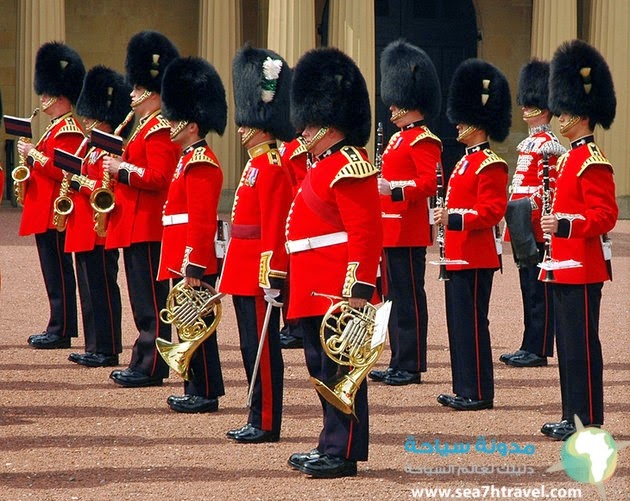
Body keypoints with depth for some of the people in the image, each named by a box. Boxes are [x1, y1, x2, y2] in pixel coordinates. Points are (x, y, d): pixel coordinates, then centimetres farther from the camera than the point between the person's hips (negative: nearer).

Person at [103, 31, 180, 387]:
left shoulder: (160, 130, -14)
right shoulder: (148, 128, 18)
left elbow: (158, 177, -23)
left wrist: (121, 169, -16)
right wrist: (119, 167, 8)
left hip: (147, 227, -11)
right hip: (136, 226, 11)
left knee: (150, 300, -7)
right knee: (144, 299, 12)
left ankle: (150, 367, -5)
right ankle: (146, 363, 17)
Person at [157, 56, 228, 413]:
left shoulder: (200, 164, -16)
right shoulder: (191, 159, 16)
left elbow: (202, 221, -21)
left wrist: (193, 266, -23)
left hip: (193, 262, -10)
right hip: (186, 260, 10)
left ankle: (206, 395, -1)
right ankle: (198, 391, 18)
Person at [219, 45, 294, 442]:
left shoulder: (270, 167, -14)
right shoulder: (258, 164, 16)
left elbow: (275, 228, -19)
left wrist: (272, 279, -22)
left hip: (259, 274, -10)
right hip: (247, 274, 10)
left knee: (262, 348, -5)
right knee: (254, 347, 12)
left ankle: (266, 423, -1)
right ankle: (259, 420, 17)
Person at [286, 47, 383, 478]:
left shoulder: (350, 168, -14)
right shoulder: (323, 166, 18)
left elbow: (367, 234, -20)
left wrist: (359, 290, -25)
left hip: (338, 293, -11)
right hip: (315, 294, 11)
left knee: (339, 370, -6)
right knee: (323, 369, 14)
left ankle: (342, 452, -3)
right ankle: (333, 446, 21)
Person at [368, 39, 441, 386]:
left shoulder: (423, 141, -12)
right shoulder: (400, 139, 19)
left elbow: (428, 183, -21)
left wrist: (394, 189, -31)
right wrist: (379, 187, 13)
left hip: (408, 232, -10)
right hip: (393, 231, 10)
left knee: (408, 298, -6)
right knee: (396, 297, 12)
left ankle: (411, 365, -3)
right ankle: (399, 362, 17)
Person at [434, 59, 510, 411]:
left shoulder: (490, 165, -13)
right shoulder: (468, 160, 17)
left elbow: (492, 211, -21)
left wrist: (453, 218, -26)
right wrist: (447, 217, 11)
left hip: (475, 258, -10)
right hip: (460, 256, 10)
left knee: (472, 322, -7)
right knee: (460, 322, 12)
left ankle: (479, 392, -3)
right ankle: (465, 389, 17)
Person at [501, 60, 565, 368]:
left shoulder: (548, 146, -12)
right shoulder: (530, 144, 17)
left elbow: (551, 190, -17)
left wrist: (527, 212, -23)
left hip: (536, 232, -9)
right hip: (525, 231, 9)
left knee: (538, 290, -5)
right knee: (529, 288, 11)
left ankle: (537, 350, -3)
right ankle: (531, 348, 15)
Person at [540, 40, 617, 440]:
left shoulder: (593, 162, -14)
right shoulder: (569, 157, 16)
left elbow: (605, 216, -20)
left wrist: (565, 225, -28)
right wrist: (552, 223, 15)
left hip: (582, 268, -10)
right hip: (565, 266, 10)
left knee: (581, 343, -6)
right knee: (568, 343, 12)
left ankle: (589, 422, -2)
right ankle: (573, 416, 17)